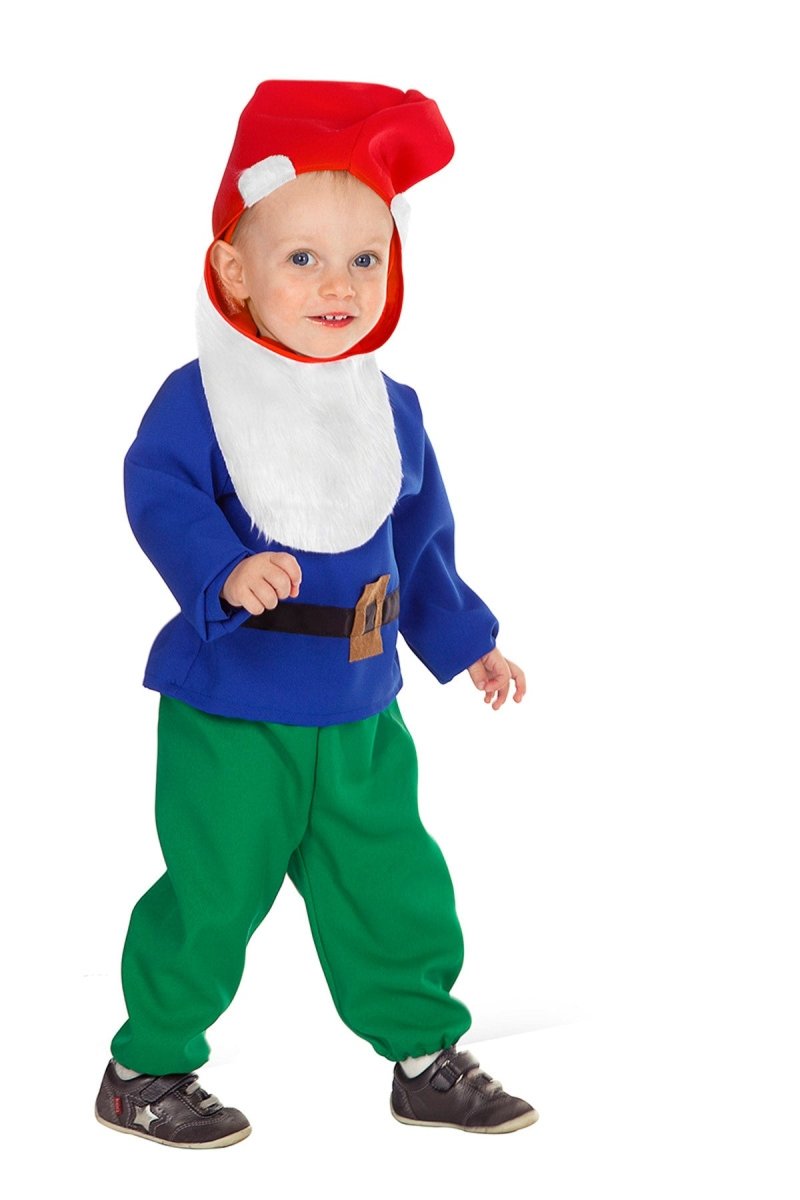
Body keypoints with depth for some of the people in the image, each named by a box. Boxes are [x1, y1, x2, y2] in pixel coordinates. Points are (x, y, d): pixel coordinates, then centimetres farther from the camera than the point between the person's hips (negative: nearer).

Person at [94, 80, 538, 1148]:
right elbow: (159, 493, -20)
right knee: (212, 894, 1)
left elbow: (418, 542, 18)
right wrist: (226, 571, -37)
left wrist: (467, 643, 23)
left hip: (359, 716, 5)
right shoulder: (202, 396, -10)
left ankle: (427, 1057, 28)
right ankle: (148, 1068, 20)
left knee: (396, 884, 10)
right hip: (230, 712, -5)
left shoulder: (391, 409, 8)